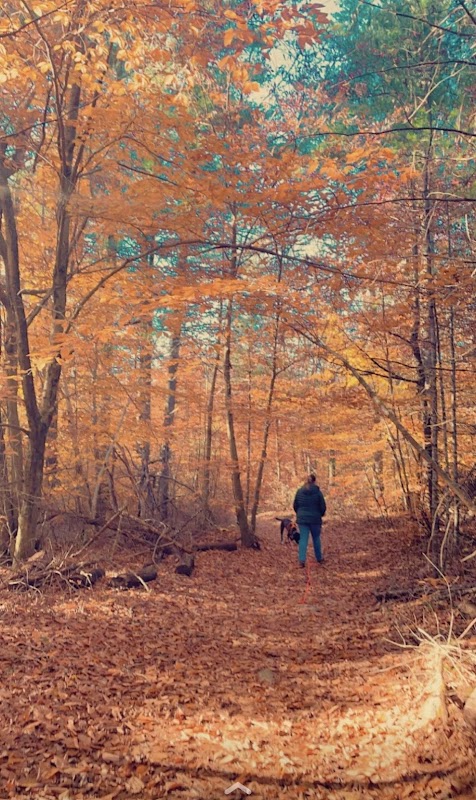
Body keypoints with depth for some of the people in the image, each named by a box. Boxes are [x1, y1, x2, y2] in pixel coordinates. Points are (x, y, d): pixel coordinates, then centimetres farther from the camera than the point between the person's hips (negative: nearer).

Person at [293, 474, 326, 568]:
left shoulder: (299, 491, 0)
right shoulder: (318, 492, -8)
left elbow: (295, 505, 6)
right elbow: (323, 507, -5)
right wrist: (321, 514, 15)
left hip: (302, 518, 1)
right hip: (315, 519, -1)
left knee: (303, 539, 2)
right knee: (316, 538, 15)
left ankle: (302, 560, -7)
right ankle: (319, 558, 27)